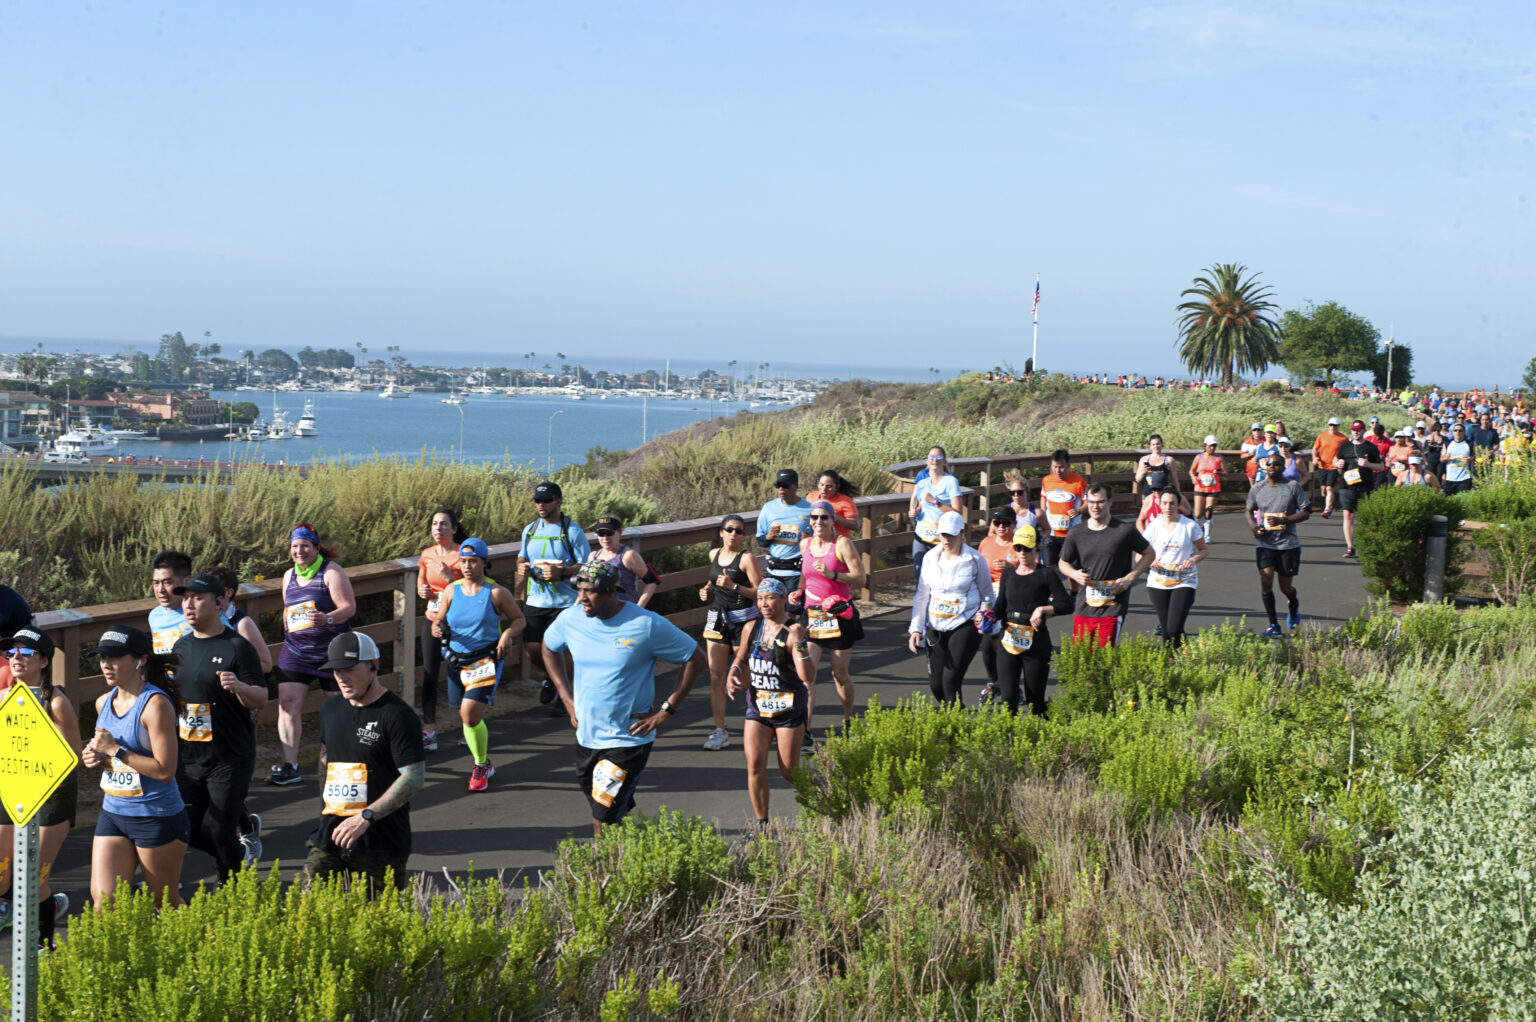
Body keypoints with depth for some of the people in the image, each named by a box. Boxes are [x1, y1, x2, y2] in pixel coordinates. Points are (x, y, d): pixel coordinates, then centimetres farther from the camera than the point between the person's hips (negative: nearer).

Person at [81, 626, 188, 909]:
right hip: (113, 814, 7)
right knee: (103, 901, -6)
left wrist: (115, 750, -21)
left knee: (165, 905, 8)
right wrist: (95, 757, 4)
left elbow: (165, 770, -21)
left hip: (158, 818, -7)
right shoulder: (103, 703, 8)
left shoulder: (155, 704, -16)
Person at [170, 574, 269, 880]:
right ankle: (244, 848, 36)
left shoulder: (237, 647, -10)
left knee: (219, 832, -4)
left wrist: (239, 687, -32)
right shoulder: (181, 647, 9)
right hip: (187, 756, 6)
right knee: (190, 831, 9)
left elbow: (261, 699, -13)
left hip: (230, 758, -6)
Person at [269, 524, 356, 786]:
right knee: (288, 702, -10)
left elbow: (349, 607, -15)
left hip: (331, 650, -4)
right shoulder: (289, 576, 11)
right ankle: (290, 766, -10)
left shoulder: (331, 572, -8)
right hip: (296, 651, 5)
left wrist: (327, 619, -32)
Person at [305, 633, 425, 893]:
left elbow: (414, 777, -17)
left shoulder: (397, 715, -11)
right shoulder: (330, 710, 13)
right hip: (330, 837, 6)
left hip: (381, 845, -6)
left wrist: (366, 817, -23)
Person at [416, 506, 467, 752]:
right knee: (429, 674, 2)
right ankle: (428, 729, 8)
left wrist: (450, 578, -24)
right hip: (433, 620, 4)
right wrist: (422, 591, -2)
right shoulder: (426, 555, 4)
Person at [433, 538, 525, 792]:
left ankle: (481, 767, 3)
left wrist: (508, 634, -18)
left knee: (470, 715, -17)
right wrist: (437, 628, -9)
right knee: (467, 718, 10)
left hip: (486, 660, -4)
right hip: (456, 661, 5)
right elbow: (441, 620, 14)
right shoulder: (451, 591, 4)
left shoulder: (496, 593, -6)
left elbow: (519, 620, 2)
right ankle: (483, 763, 32)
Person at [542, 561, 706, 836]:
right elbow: (550, 648, 20)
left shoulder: (647, 625, -15)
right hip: (586, 737, 5)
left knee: (605, 819, -11)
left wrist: (665, 711, -9)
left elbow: (695, 659, -6)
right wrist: (569, 702, 12)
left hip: (628, 739, -5)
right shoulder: (571, 619, -2)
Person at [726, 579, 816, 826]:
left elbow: (808, 677, -25)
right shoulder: (751, 629, 1)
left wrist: (799, 643, -35)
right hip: (757, 707, 4)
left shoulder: (793, 632, -16)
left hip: (789, 710, -4)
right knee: (754, 766, -7)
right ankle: (762, 824, 5)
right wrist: (733, 675, -1)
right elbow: (740, 660, 21)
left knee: (789, 772, 3)